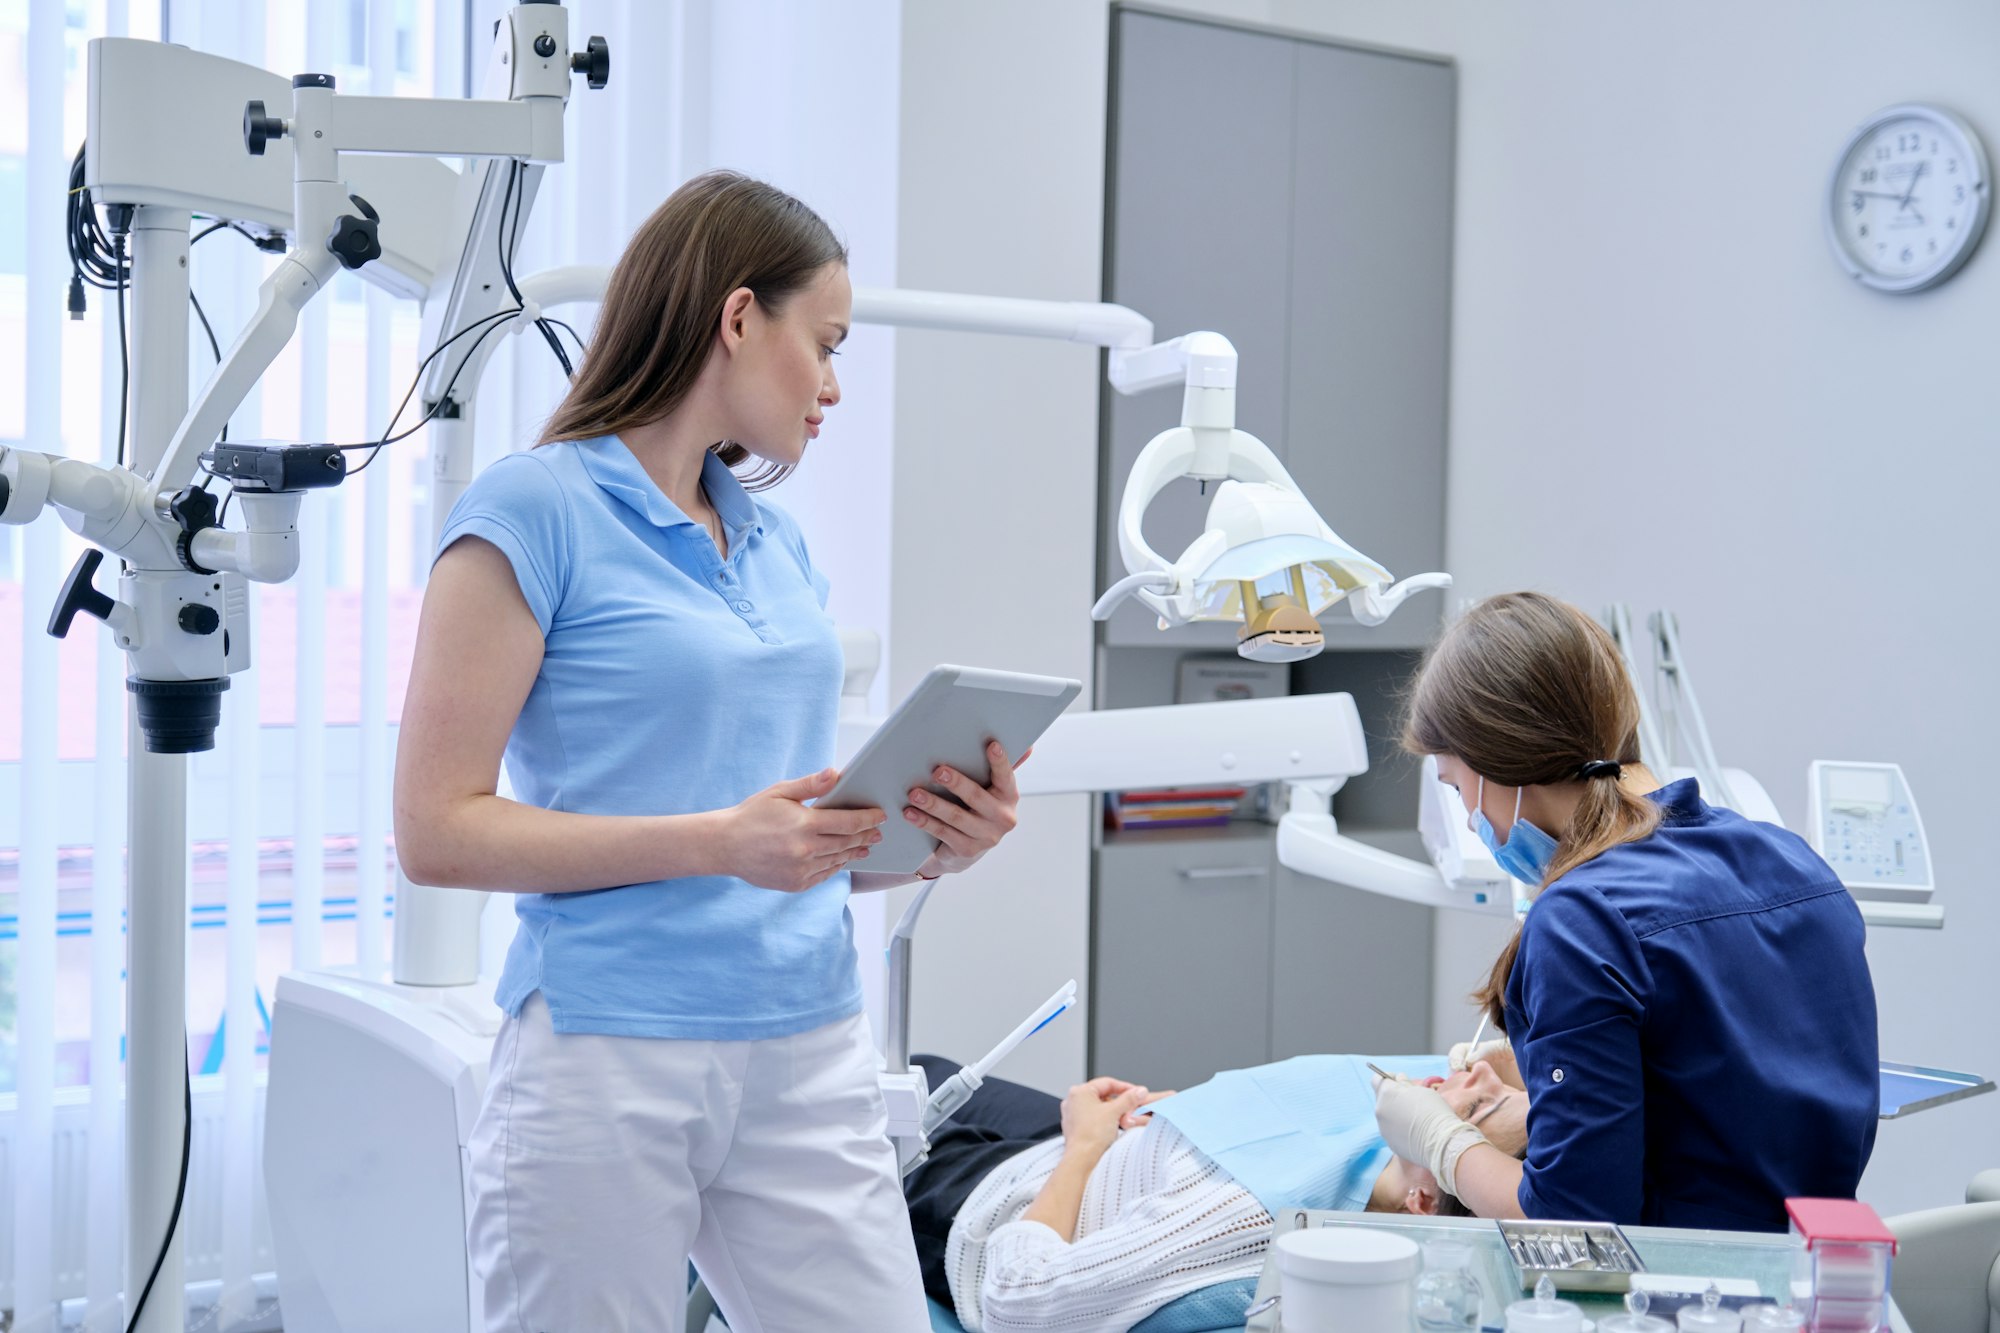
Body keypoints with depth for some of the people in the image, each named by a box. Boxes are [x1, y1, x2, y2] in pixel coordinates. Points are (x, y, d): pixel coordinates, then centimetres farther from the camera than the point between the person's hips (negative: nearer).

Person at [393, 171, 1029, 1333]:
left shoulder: (779, 540, 14)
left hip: (813, 1054, 6)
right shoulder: (534, 511, -7)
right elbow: (439, 830, -12)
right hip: (608, 1062, -6)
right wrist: (717, 842, -20)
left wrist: (927, 843, 1)